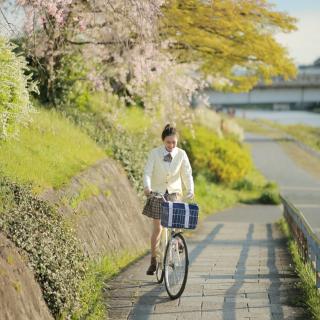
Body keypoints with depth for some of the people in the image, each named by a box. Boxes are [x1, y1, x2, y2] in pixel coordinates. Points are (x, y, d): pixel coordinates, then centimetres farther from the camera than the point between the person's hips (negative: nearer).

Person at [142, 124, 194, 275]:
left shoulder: (181, 154, -7)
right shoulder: (154, 153, -11)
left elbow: (187, 174, -11)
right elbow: (147, 172, -17)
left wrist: (190, 190, -29)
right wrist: (147, 187, -36)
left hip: (174, 193, 1)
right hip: (157, 193, -1)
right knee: (157, 228, 1)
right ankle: (153, 261, 11)